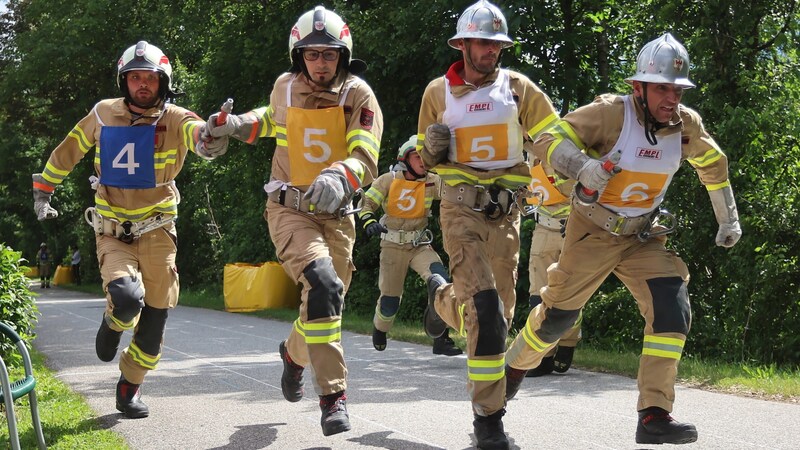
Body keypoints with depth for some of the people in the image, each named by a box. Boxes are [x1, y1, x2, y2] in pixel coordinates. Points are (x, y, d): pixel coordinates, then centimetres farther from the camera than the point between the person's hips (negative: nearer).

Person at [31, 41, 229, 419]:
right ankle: (113, 323, 12)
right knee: (127, 299, -25)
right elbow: (68, 151, 13)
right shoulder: (103, 114, -3)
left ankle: (129, 388, 24)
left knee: (154, 317, 4)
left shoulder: (175, 120, -10)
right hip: (113, 231, 0)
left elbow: (204, 139, -33)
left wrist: (212, 136, -57)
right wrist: (43, 190, 16)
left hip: (157, 229, 1)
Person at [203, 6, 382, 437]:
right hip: (289, 208, -1)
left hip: (336, 214, 2)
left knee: (326, 302, 11)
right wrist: (240, 125, 7)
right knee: (323, 284, -26)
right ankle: (333, 394, -22)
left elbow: (366, 156, -21)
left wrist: (339, 178, -42)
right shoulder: (286, 87, -1)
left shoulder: (357, 95, -8)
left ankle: (295, 353, 47)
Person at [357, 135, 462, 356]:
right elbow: (367, 203, -5)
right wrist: (369, 222, -24)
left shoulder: (432, 182, -5)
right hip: (393, 245, -1)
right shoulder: (388, 180, -7)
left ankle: (441, 339, -19)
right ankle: (379, 329, 42)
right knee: (390, 299, 5)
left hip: (420, 245, 1)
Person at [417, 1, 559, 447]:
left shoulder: (517, 87, 3)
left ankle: (443, 298, 43)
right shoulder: (438, 92, 4)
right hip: (461, 210, -3)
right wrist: (431, 147, -8)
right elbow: (424, 159, 15)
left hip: (505, 211, 3)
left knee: (501, 310, 9)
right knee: (485, 308, -18)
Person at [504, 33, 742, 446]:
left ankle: (654, 416, -13)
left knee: (673, 311, -16)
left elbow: (714, 165, 15)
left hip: (643, 236, 4)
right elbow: (547, 141, -23)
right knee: (559, 313, 7)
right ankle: (513, 369, 37)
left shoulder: (686, 125, -6)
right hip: (593, 231, -4)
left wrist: (728, 219, 17)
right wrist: (583, 165, -42)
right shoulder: (612, 113, -22)